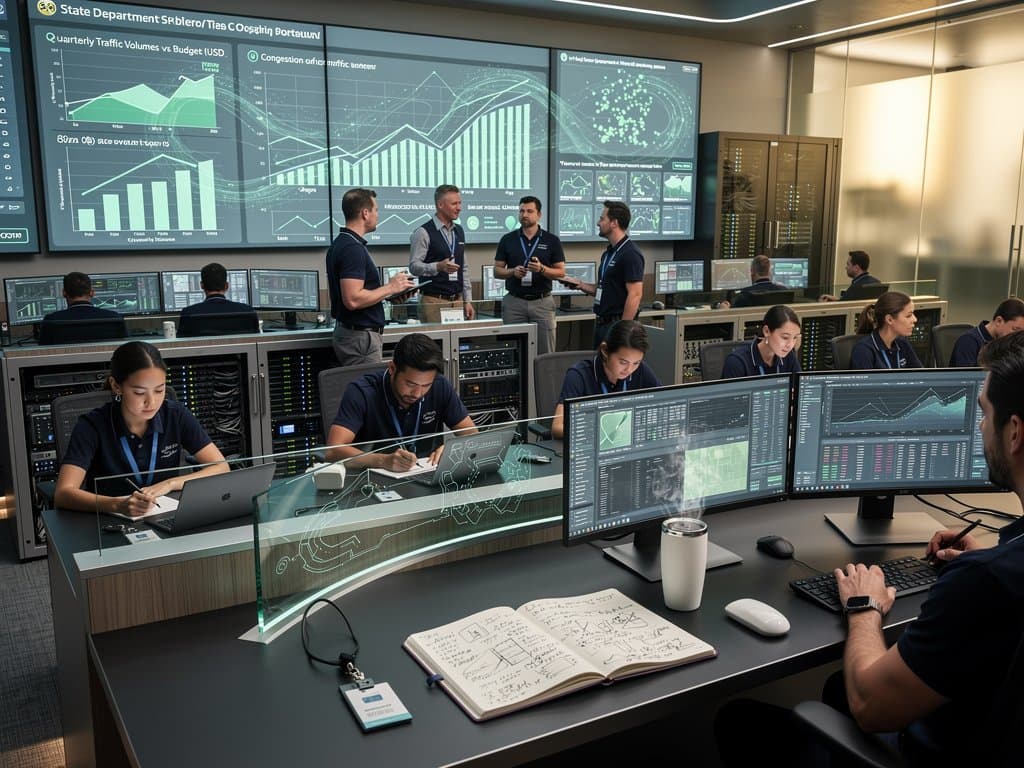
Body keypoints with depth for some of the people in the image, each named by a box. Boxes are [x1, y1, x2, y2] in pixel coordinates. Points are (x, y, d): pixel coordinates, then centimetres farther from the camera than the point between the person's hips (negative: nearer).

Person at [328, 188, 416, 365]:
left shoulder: (341, 244, 12)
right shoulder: (353, 248, -19)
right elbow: (353, 299, -27)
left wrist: (388, 291, 12)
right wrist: (390, 287, -15)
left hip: (350, 332, 10)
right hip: (360, 336, -10)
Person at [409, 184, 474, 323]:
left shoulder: (459, 231, 15)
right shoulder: (423, 232, -7)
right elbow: (414, 266, -13)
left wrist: (468, 301, 12)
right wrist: (439, 266, -29)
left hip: (457, 300, 6)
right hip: (434, 301, -6)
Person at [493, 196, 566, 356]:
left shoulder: (552, 240, 2)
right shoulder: (508, 239, 6)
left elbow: (561, 272, 1)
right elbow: (497, 271, 7)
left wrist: (542, 269, -17)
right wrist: (513, 271, -13)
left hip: (542, 302, -1)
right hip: (514, 302, 1)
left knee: (545, 353, 0)